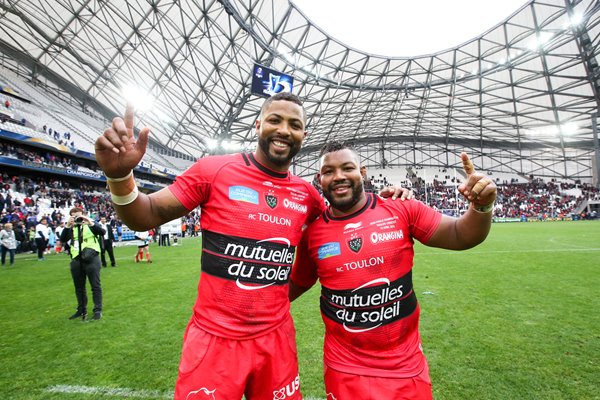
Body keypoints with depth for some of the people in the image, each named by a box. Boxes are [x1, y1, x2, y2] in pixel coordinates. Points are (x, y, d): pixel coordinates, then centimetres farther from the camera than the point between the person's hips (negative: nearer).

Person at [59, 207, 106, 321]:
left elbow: (102, 232, -14)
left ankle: (98, 310, 6)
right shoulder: (71, 228, 14)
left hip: (91, 259, -4)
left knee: (95, 286, 0)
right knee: (79, 287, 14)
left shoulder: (92, 224, 4)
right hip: (76, 260, 5)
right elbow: (63, 240, -1)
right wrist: (67, 226, -13)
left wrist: (90, 222, -24)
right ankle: (81, 310, 26)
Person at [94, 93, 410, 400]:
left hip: (276, 338, 4)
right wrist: (120, 176, -23)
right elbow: (147, 217, -3)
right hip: (214, 339, -3)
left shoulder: (305, 193, 2)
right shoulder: (214, 169, -9)